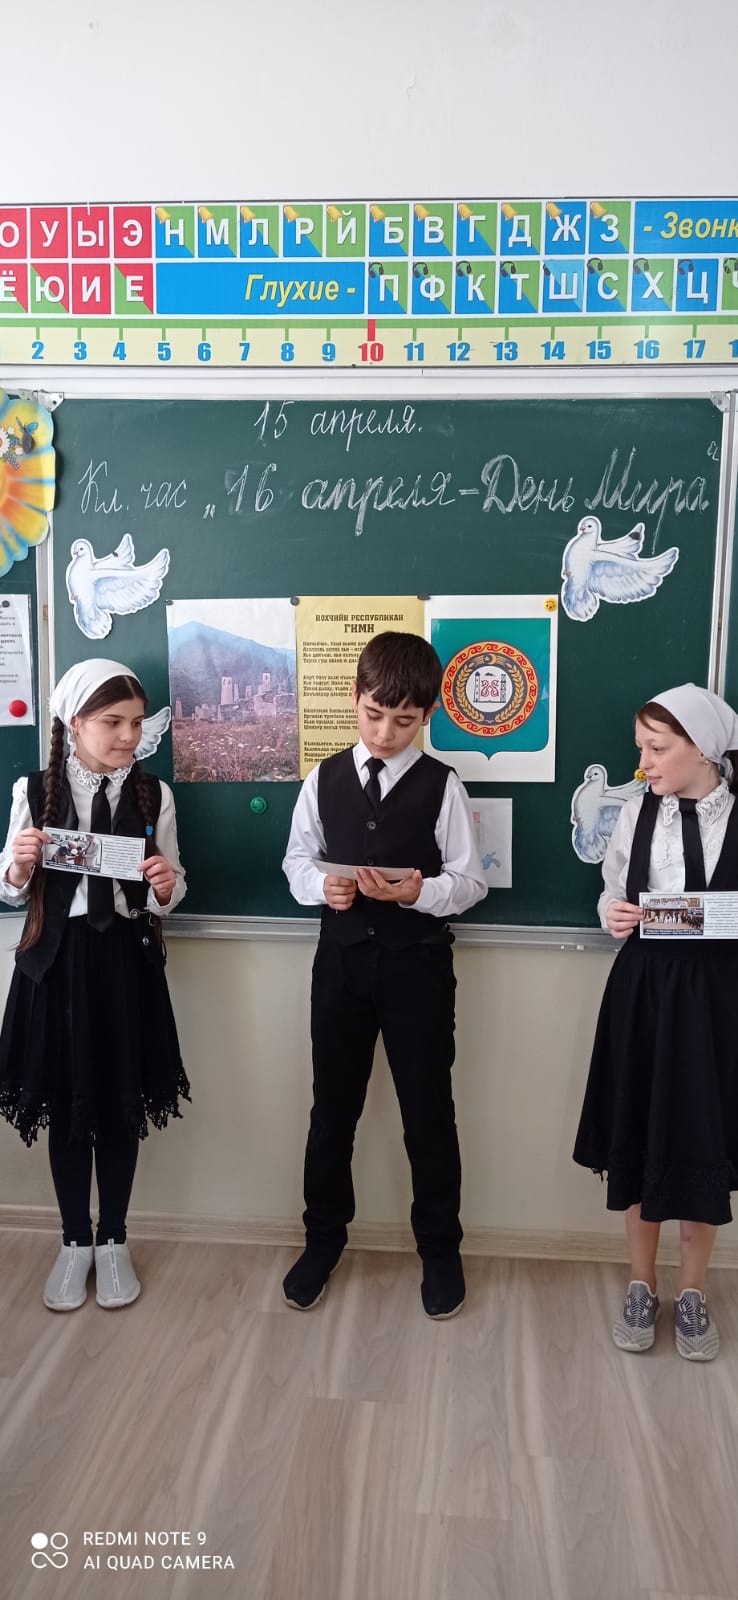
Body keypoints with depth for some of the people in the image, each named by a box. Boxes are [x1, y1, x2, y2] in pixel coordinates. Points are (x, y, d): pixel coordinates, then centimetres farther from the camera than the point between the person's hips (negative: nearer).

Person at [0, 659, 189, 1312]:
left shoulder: (154, 794, -2)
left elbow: (169, 895, 4)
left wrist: (166, 886, -19)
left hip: (127, 962, 1)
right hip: (57, 961, 0)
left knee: (122, 1105, 11)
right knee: (67, 1106, 12)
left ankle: (113, 1241, 33)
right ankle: (75, 1241, 33)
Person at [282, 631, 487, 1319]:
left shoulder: (442, 785, -6)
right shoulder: (325, 779, 2)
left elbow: (471, 880, -5)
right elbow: (297, 860, 7)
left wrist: (420, 891, -24)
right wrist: (321, 886, -14)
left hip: (416, 962, -2)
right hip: (342, 957, 2)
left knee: (428, 1111, 10)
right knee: (332, 1107, 14)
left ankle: (439, 1248, 31)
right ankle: (323, 1238, 35)